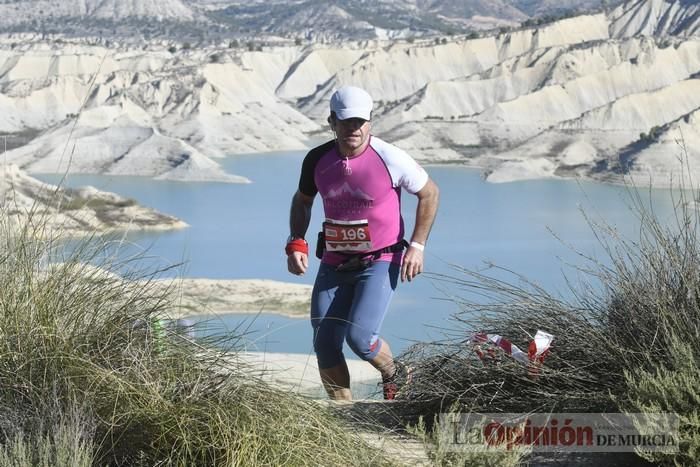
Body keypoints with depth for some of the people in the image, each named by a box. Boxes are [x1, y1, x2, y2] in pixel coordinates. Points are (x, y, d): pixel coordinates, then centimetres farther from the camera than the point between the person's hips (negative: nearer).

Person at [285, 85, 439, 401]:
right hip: (334, 265, 5)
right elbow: (302, 201, 16)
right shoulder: (317, 160, -3)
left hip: (380, 262, -4)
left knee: (359, 336, -20)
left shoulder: (389, 159, -15)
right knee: (324, 345, 0)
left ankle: (394, 375, 13)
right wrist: (296, 243, 1)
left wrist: (417, 246, -6)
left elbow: (429, 194, 0)